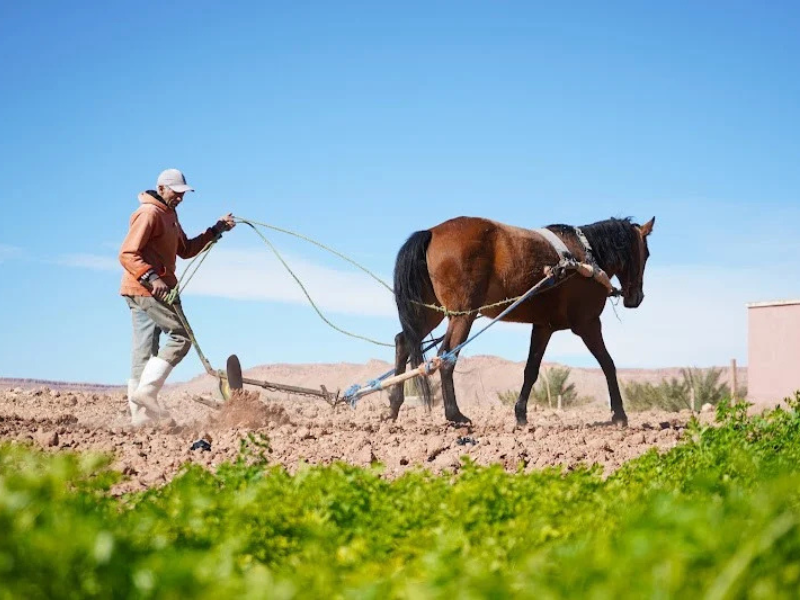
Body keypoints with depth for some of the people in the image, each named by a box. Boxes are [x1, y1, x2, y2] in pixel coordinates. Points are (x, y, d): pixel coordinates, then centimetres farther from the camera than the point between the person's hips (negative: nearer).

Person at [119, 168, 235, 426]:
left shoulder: (169, 214, 21)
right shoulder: (149, 214, -12)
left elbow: (186, 250, 24)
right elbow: (127, 255, -18)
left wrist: (216, 230, 16)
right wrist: (152, 278, -30)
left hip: (148, 289, 10)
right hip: (146, 289, -10)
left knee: (144, 350, 8)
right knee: (181, 336, -10)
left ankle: (139, 412, 8)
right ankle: (146, 390, -14)